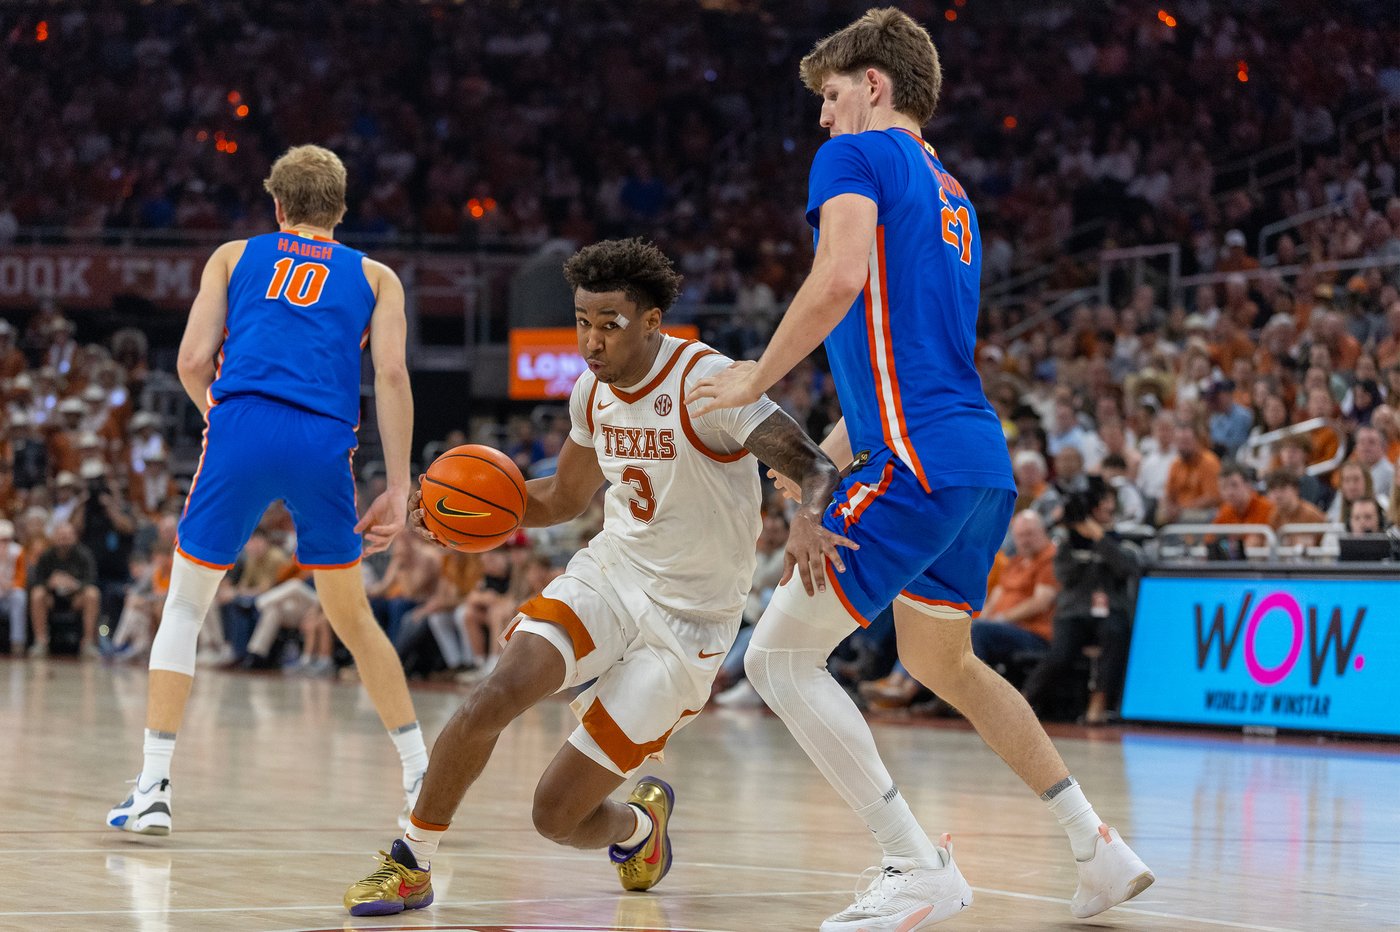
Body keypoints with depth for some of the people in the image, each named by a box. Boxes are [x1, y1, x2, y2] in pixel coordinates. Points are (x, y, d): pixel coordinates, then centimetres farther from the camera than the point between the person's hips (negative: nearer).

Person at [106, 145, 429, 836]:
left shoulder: (233, 256, 23)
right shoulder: (374, 277, 23)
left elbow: (193, 362, 11)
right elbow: (391, 373, 7)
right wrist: (398, 489, 3)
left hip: (241, 425, -1)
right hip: (325, 443, 1)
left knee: (184, 607, 13)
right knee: (352, 618, 18)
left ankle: (153, 791, 2)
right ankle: (424, 785, 18)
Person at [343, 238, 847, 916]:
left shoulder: (705, 381, -20)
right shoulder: (593, 390, 2)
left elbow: (814, 466, -27)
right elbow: (563, 498, 18)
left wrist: (807, 519, -52)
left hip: (688, 621, -5)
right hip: (610, 573, 5)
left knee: (557, 814, -6)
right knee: (496, 693, -25)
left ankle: (638, 823, 31)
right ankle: (410, 865, -8)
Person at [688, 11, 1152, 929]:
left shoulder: (857, 154, -1)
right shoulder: (950, 193, 25)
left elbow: (842, 277, -19)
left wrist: (756, 379, -8)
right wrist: (822, 456, 30)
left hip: (917, 466, -9)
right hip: (984, 464, 10)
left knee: (780, 658, -6)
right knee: (942, 661, 28)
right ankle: (1099, 849, 26)